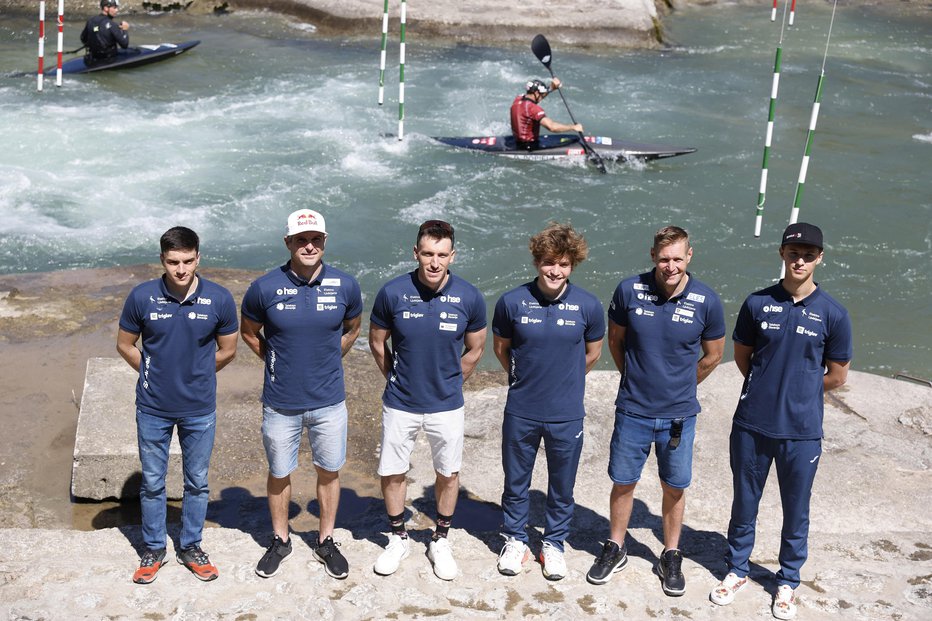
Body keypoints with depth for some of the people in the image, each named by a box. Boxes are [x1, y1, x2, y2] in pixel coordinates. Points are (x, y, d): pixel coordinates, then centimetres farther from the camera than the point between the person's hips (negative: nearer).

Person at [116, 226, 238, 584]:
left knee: (197, 483, 14)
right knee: (152, 483, 13)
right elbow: (125, 345, 4)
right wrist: (154, 374, 3)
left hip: (199, 409, 0)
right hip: (153, 409, 0)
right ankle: (153, 550, 31)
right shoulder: (142, 297, -11)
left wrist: (196, 375, 6)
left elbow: (227, 350, 2)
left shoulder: (219, 299, -11)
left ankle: (191, 547, 32)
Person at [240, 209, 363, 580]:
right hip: (281, 404, -1)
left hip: (329, 401, 1)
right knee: (279, 473, 14)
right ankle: (280, 541, 35)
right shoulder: (265, 288, -12)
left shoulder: (345, 285, -8)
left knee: (329, 471, 13)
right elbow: (250, 333, 7)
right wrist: (278, 363, 7)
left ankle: (326, 542, 32)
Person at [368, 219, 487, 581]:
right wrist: (397, 380, 10)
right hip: (400, 404, 0)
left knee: (448, 474, 12)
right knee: (391, 473, 9)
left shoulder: (469, 297, -12)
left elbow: (474, 350, 4)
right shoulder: (392, 293, -14)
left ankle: (440, 541, 33)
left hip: (446, 405, 0)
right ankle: (398, 538, 32)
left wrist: (447, 384, 9)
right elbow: (377, 343, 3)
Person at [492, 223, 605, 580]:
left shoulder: (588, 306, -10)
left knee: (562, 485, 14)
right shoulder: (512, 302, -11)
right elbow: (500, 348, 6)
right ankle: (515, 541, 35)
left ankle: (554, 544, 34)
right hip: (521, 412, 0)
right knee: (516, 481, 15)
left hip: (567, 415, 0)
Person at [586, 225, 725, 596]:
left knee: (674, 488, 12)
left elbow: (713, 355, 5)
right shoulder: (629, 291, -11)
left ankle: (671, 557, 30)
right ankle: (615, 550, 32)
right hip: (632, 411, 0)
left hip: (679, 415, 0)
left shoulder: (706, 301, -11)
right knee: (623, 483, 13)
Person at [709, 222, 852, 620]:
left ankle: (788, 581, 31)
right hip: (752, 425, 1)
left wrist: (798, 391, 6)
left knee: (796, 512, 12)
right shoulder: (757, 304, -2)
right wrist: (767, 389, 6)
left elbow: (836, 377, 3)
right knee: (744, 504, 15)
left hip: (802, 431, -1)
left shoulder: (833, 314, -5)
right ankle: (737, 570, 34)